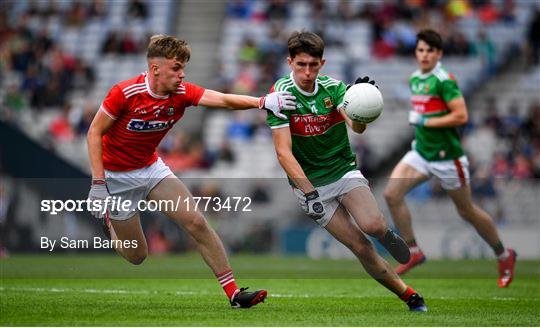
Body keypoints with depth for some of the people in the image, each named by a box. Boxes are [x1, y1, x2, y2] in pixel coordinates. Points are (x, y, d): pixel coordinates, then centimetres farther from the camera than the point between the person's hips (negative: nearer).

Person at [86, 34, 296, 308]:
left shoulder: (182, 93, -12)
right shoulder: (125, 93, -25)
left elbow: (224, 100, -25)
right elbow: (95, 132, -18)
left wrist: (263, 101, -43)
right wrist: (98, 183, -24)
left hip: (152, 168, 5)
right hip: (116, 176, -5)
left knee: (196, 222, -11)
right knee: (136, 256, 5)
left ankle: (233, 292, -6)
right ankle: (108, 221, 38)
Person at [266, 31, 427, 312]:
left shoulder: (333, 87, -4)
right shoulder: (281, 94, -12)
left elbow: (357, 127, -19)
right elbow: (283, 152, -16)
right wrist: (309, 192, -25)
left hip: (344, 170, 2)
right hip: (309, 182, -2)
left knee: (371, 224, -26)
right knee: (361, 248, -11)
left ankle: (386, 233, 10)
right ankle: (409, 295, 5)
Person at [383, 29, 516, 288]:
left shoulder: (444, 80, -16)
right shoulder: (415, 79, 10)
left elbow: (461, 116, -23)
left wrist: (425, 121, -20)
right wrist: (416, 121, 11)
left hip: (446, 156, -7)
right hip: (421, 152, 7)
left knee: (467, 211, 5)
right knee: (392, 193, -12)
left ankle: (504, 256, 26)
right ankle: (413, 251, -2)